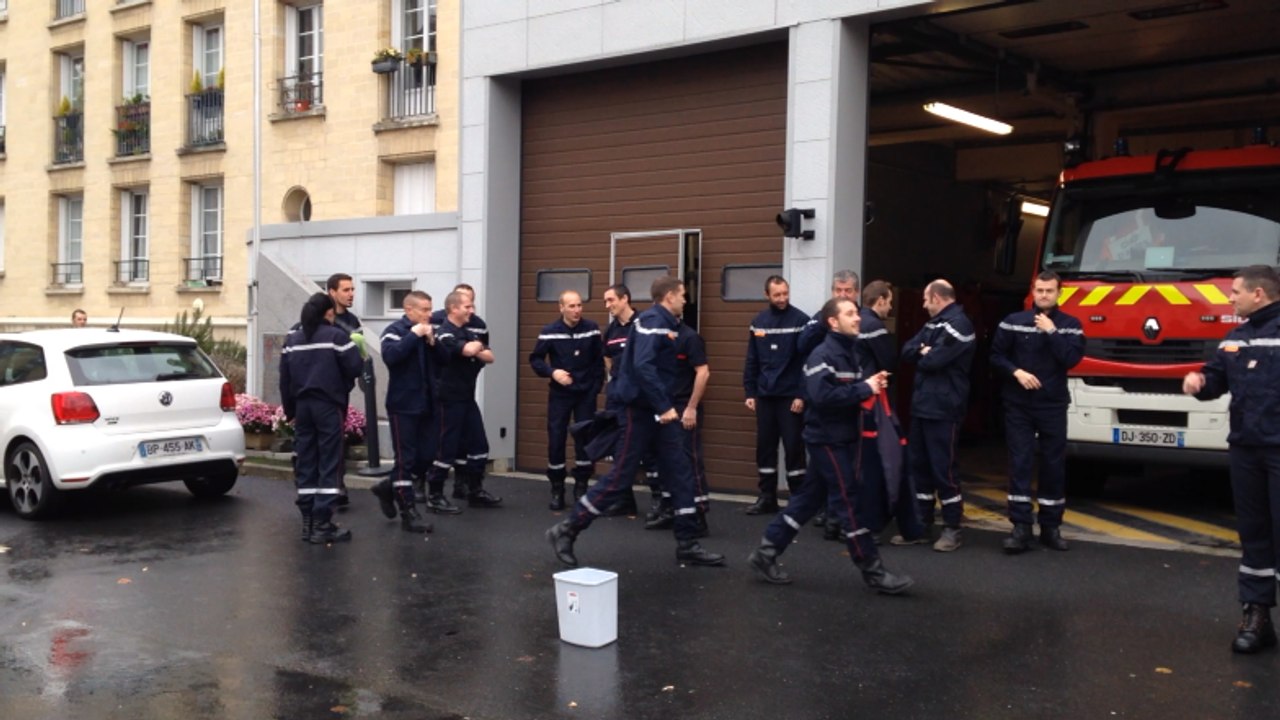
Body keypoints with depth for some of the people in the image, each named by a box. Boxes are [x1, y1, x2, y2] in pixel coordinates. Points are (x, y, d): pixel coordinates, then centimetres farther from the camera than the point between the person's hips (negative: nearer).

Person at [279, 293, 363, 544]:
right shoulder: (337, 336, -6)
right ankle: (322, 524, -4)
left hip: (302, 406, 5)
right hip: (328, 406, -5)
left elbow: (285, 379, 10)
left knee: (306, 464, 10)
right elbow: (354, 368, -12)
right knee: (329, 464, -2)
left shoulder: (292, 339, 10)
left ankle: (307, 522, 13)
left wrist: (290, 410, 15)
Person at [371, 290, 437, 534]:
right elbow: (390, 356, -27)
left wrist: (433, 342, -6)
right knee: (405, 459, -2)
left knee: (427, 457, 9)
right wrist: (414, 335, -24)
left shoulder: (428, 331, 13)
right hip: (403, 406, -7)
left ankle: (389, 487, 29)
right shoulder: (396, 330, -9)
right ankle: (408, 514, 3)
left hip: (426, 405, 7)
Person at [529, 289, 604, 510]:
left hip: (586, 394, 0)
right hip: (559, 394, 0)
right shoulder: (549, 332, -7)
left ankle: (581, 487, 15)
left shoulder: (592, 329, -5)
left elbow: (600, 360, 2)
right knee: (556, 440, 0)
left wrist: (596, 386, -2)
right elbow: (535, 359, 0)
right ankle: (557, 489, 12)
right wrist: (552, 372, -16)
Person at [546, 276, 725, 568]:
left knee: (680, 473, 7)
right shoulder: (653, 321, -17)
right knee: (620, 477, -5)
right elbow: (642, 365, -29)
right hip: (638, 408, -10)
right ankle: (565, 531, 6)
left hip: (657, 409, 10)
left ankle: (687, 545, 12)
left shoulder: (666, 323, 13)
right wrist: (664, 406, -28)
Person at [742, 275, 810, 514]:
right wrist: (750, 392, 6)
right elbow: (751, 361, 11)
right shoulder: (758, 322, 7)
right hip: (764, 395, 5)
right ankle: (767, 497, 19)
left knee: (793, 447, -1)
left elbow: (807, 360, -10)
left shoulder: (800, 320, -7)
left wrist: (802, 394, -13)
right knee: (765, 446, 9)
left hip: (791, 396, -4)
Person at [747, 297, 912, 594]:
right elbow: (821, 395, -30)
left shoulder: (850, 353, 13)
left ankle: (766, 553, 21)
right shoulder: (822, 355, -17)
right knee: (850, 501, -4)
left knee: (811, 498, 13)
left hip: (843, 437, 10)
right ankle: (873, 572, 4)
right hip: (827, 439, -10)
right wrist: (864, 389, -25)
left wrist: (871, 385, -2)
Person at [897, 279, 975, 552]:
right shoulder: (934, 323, 18)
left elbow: (934, 360, -22)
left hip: (943, 408, -9)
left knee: (943, 467, -3)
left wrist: (920, 356, -1)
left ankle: (952, 529, 7)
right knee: (917, 465, 12)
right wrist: (924, 351, -9)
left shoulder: (958, 324, -13)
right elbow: (907, 350, 9)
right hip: (921, 404, 9)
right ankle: (921, 525, 20)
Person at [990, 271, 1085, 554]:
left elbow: (1072, 359, -11)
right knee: (1019, 464, -3)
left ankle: (1051, 527, 15)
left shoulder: (1071, 325, 2)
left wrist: (1051, 331, -14)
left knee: (1054, 465, 5)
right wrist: (1017, 372, -13)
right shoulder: (1013, 322, 2)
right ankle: (1021, 528, -2)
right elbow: (996, 356, 2)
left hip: (1053, 406, 1)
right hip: (1018, 405, 0)